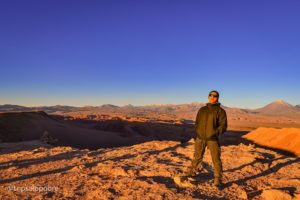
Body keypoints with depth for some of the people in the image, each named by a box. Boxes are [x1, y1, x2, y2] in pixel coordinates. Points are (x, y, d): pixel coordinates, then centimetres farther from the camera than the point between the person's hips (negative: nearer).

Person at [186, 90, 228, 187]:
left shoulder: (220, 111, 1)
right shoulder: (202, 109, 13)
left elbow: (223, 125, -5)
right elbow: (197, 122, 18)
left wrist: (215, 133, -18)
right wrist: (198, 131, 0)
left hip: (212, 139, -3)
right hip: (200, 138, 4)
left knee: (216, 159, -3)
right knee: (197, 157, 14)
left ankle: (218, 179, 10)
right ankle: (192, 172, 30)